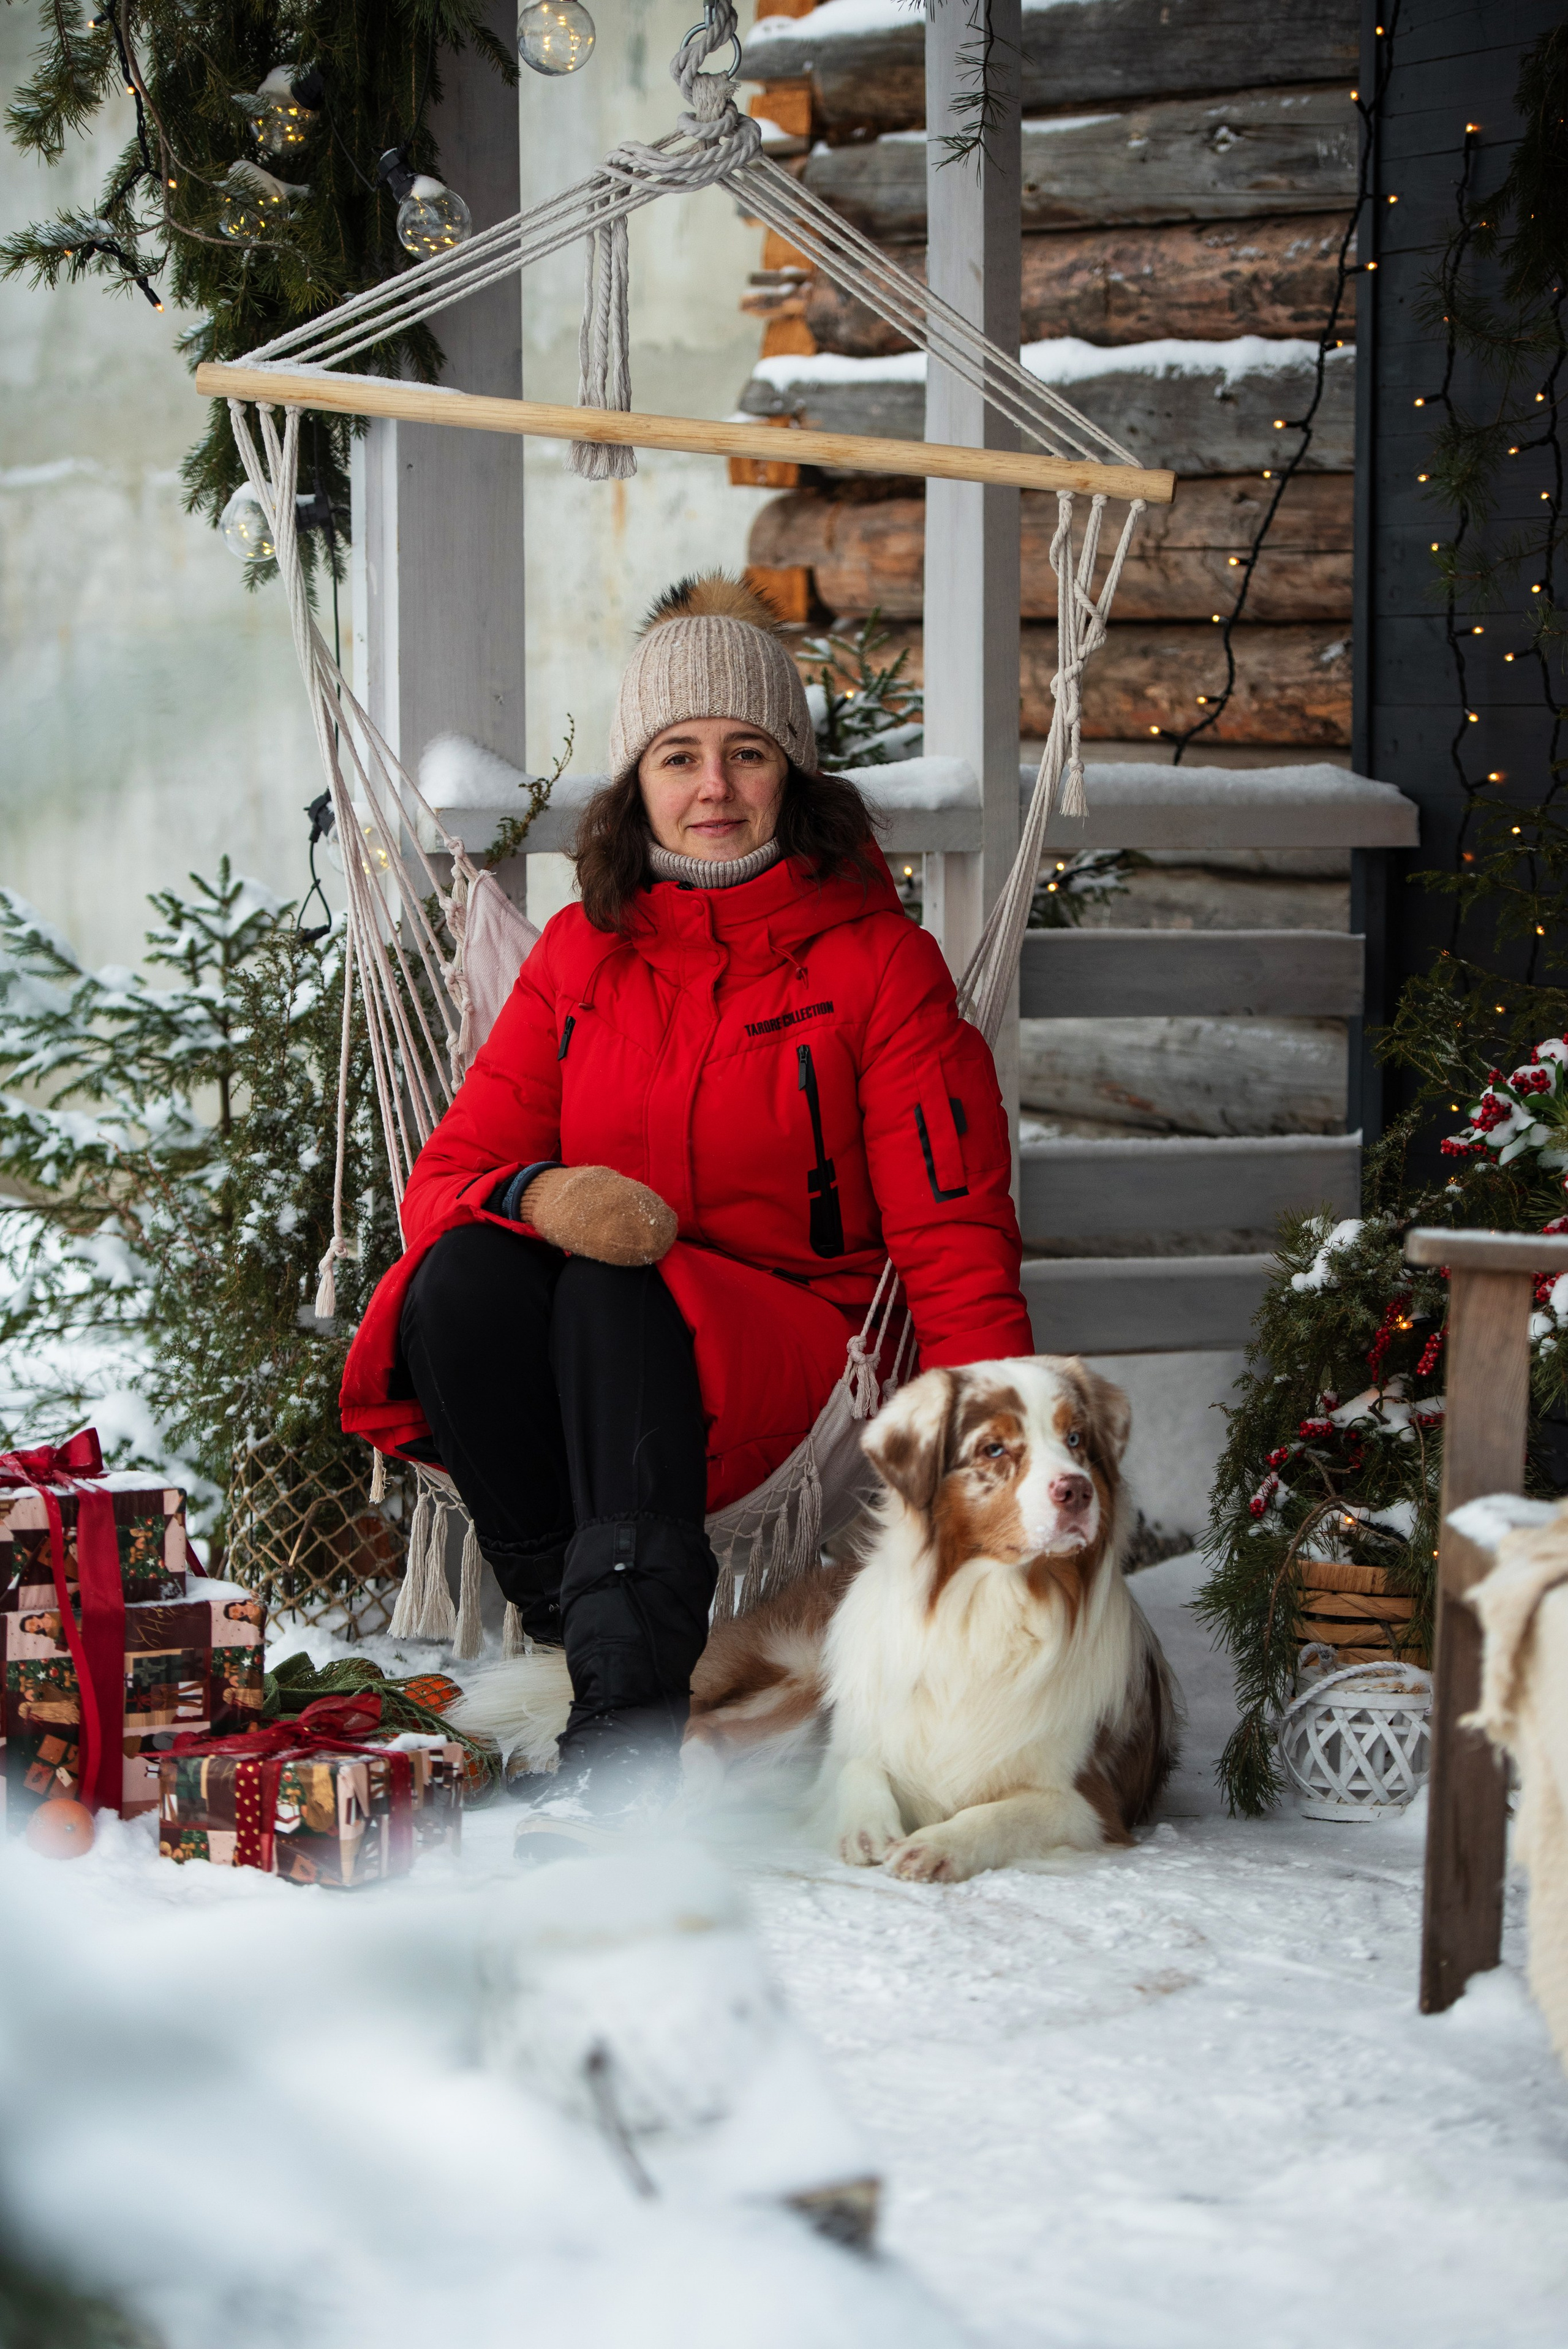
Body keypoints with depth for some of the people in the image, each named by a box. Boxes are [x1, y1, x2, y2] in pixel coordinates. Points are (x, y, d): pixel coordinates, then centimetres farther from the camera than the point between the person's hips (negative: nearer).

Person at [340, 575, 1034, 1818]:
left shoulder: (875, 958, 3)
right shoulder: (584, 953, 12)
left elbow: (951, 1226, -1)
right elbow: (451, 1171, 6)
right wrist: (541, 1196, -20)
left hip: (787, 1356, -3)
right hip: (585, 1338, 3)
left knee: (615, 1293, -35)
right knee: (460, 1276, -30)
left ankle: (630, 1709, -42)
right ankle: (569, 1607, -23)